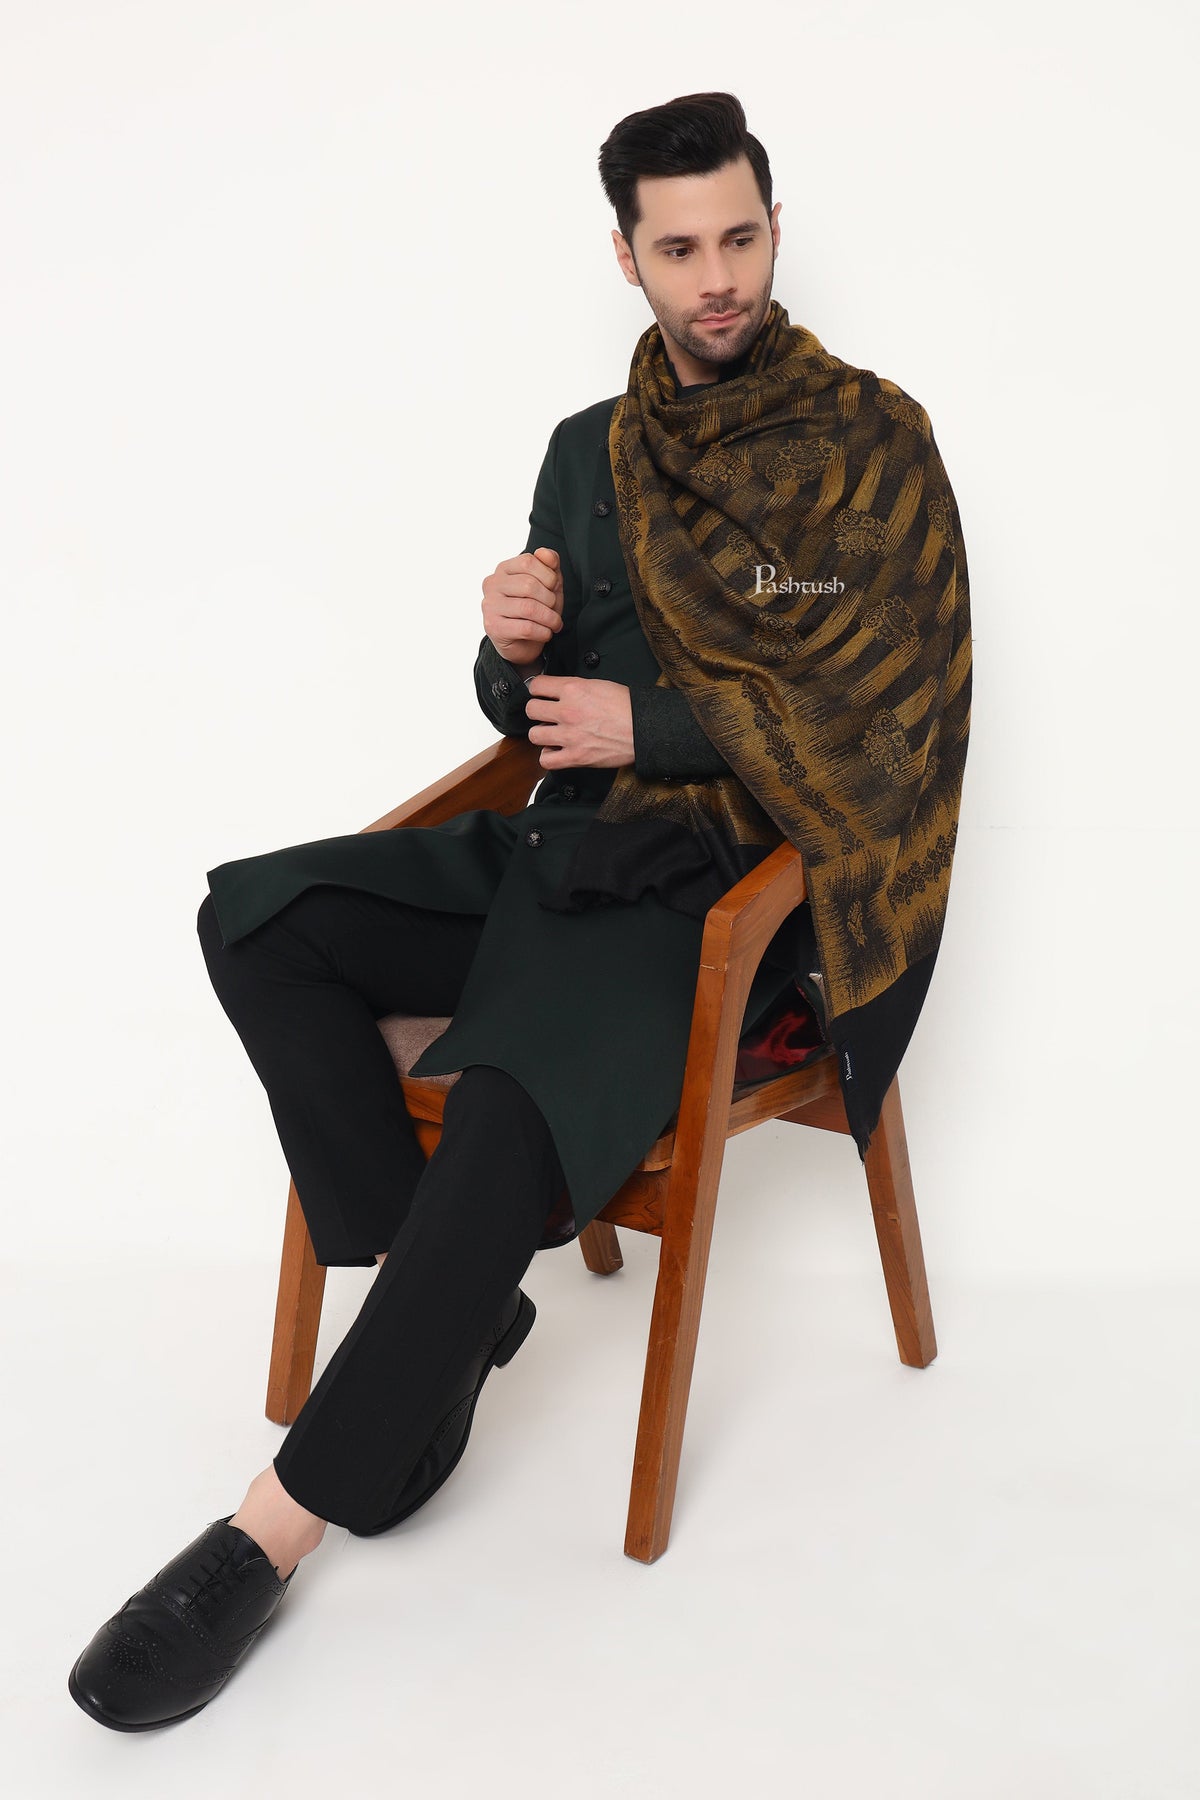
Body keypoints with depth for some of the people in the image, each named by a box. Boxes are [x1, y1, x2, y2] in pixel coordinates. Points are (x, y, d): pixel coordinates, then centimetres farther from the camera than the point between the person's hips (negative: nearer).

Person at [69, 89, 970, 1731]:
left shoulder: (869, 440, -2)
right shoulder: (587, 450, 15)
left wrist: (649, 726, -11)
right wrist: (514, 648, -6)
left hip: (729, 889, -6)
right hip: (566, 851, 7)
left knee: (513, 1101, -33)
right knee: (255, 913, -15)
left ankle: (279, 1527, -22)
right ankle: (453, 1300, -10)